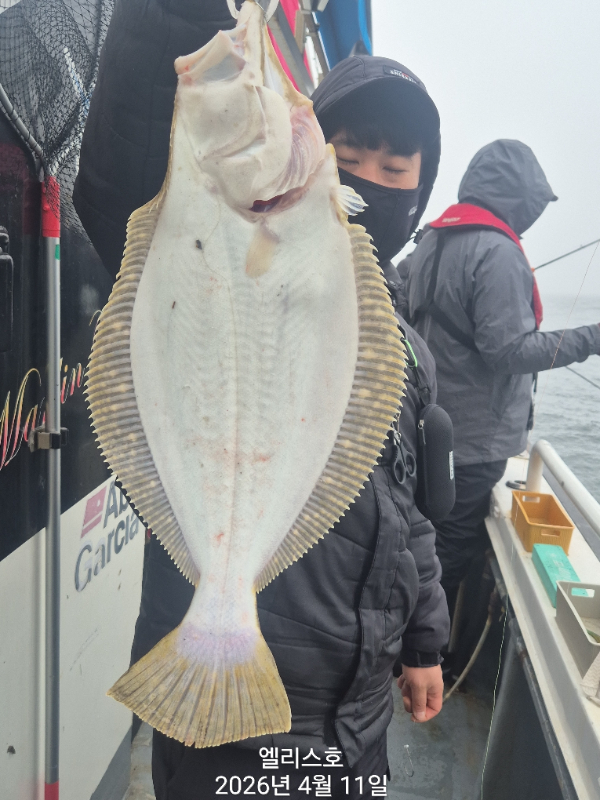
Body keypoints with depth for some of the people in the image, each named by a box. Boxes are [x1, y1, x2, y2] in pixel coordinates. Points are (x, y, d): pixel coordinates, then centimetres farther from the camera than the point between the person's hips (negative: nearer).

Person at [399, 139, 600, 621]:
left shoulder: (430, 241, 7)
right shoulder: (499, 252, -20)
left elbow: (398, 301, 14)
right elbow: (508, 349, -24)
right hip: (477, 435, -9)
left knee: (430, 535, 23)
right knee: (457, 545, 7)